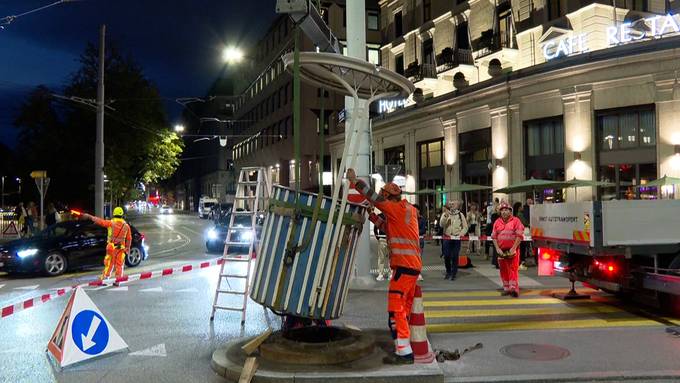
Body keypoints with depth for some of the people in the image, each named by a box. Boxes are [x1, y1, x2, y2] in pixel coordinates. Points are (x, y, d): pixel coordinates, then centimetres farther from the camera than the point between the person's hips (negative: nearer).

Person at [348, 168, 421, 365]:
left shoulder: (398, 209, -10)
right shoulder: (408, 209, 16)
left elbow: (374, 197, -11)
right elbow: (388, 226, 25)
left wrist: (354, 180, -3)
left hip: (404, 265, -10)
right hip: (413, 265, 10)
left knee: (395, 309, -9)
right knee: (404, 308, 16)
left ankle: (404, 353, -10)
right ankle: (404, 347, 23)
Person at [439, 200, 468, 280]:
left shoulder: (461, 215, 7)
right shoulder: (445, 214, 5)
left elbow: (465, 227, 8)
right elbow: (441, 224, -10)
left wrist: (461, 233, -9)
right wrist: (446, 215, -22)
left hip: (456, 239, 0)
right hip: (447, 238, 0)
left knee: (455, 257, 0)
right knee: (446, 256, 0)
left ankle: (453, 274, 10)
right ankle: (448, 272, 19)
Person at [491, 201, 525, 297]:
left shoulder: (516, 221, -3)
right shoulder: (497, 222, 9)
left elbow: (519, 236, -8)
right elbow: (494, 237, 8)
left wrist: (513, 248, -12)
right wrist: (497, 249, -3)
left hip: (512, 250, -4)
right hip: (501, 250, 4)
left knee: (513, 269, -8)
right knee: (504, 270, 9)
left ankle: (514, 288, -9)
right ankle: (506, 288, 18)